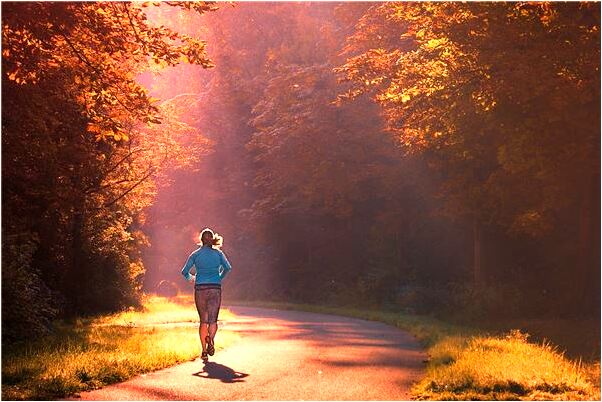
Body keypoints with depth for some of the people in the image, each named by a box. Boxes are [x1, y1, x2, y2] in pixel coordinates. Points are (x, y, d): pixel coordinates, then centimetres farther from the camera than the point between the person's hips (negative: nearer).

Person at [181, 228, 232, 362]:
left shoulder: (196, 254, 4)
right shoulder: (218, 253, 5)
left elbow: (184, 271, 1)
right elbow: (228, 268, -6)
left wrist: (191, 278, 20)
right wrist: (220, 278, 10)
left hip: (200, 289, 0)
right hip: (215, 289, 0)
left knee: (203, 321, 8)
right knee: (213, 320, 4)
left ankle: (204, 351, 1)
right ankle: (210, 338, -28)